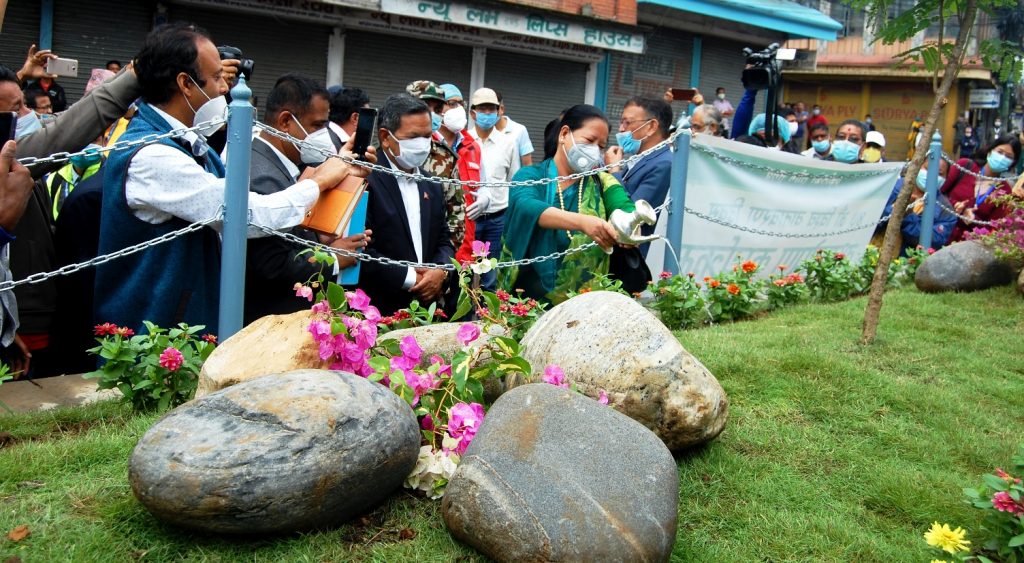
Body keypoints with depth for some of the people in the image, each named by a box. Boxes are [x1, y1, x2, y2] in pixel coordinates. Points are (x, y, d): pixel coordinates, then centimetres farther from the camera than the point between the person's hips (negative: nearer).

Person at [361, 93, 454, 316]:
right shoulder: (364, 181, -12)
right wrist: (409, 278, -12)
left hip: (427, 305, 6)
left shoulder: (431, 186, 13)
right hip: (379, 311, -6)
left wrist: (441, 271, -4)